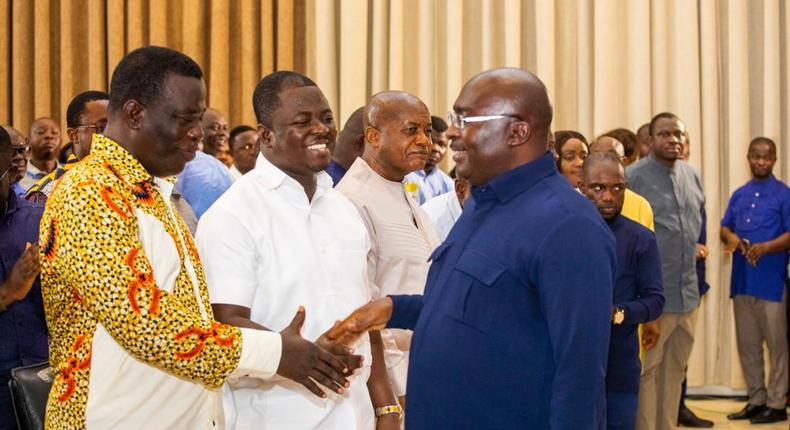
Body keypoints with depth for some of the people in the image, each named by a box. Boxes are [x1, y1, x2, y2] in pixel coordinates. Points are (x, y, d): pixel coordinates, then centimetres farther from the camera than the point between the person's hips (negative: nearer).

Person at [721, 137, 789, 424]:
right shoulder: (739, 195, 15)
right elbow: (724, 227, 18)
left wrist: (765, 247, -23)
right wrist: (731, 237, -5)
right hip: (742, 279, 6)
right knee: (747, 344, 10)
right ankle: (756, 400, 19)